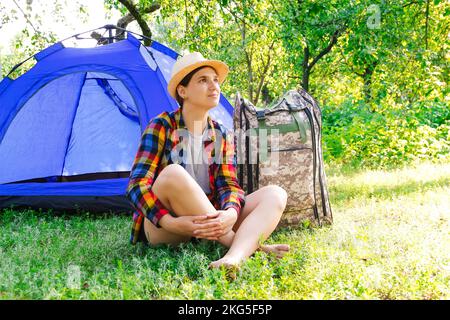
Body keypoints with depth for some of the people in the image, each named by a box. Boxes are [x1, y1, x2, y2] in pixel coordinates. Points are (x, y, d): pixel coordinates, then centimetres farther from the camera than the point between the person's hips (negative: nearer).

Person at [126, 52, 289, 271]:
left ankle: (234, 258, -43)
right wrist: (170, 222, -31)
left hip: (208, 224, 5)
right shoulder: (162, 126, -7)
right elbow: (136, 185, -14)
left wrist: (231, 214, -30)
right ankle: (249, 244, -29)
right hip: (162, 229, -5)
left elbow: (229, 184, -4)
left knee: (275, 194, -14)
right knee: (174, 174, -35)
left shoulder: (221, 136, 7)